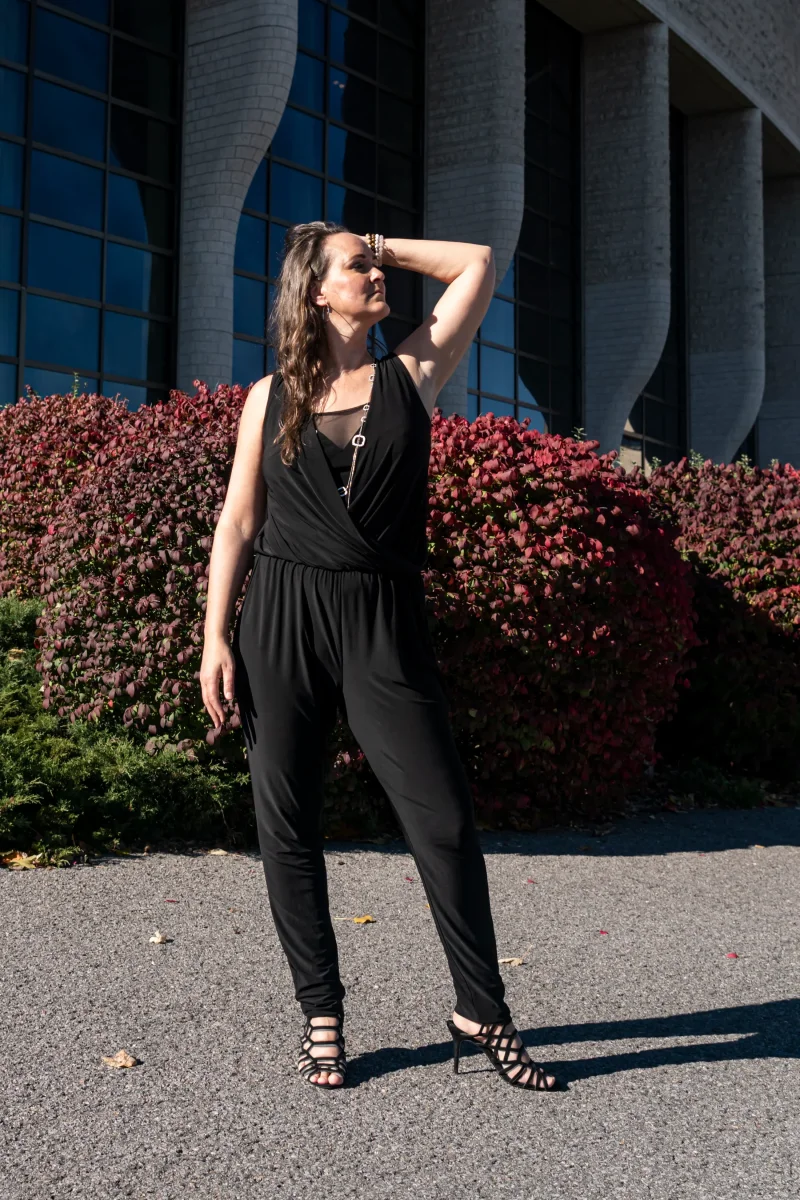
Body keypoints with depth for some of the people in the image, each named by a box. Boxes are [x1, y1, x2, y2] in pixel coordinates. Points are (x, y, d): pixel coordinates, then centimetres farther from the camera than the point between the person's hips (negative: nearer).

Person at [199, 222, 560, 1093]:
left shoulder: (412, 376, 9)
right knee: (286, 825, 4)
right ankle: (320, 1012, 18)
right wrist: (216, 637, 0)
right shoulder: (272, 396, 9)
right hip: (282, 615, 1)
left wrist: (386, 244, 16)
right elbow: (238, 520, 7)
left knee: (443, 818, -5)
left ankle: (482, 1010, 9)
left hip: (384, 623, 0)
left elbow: (478, 264, 10)